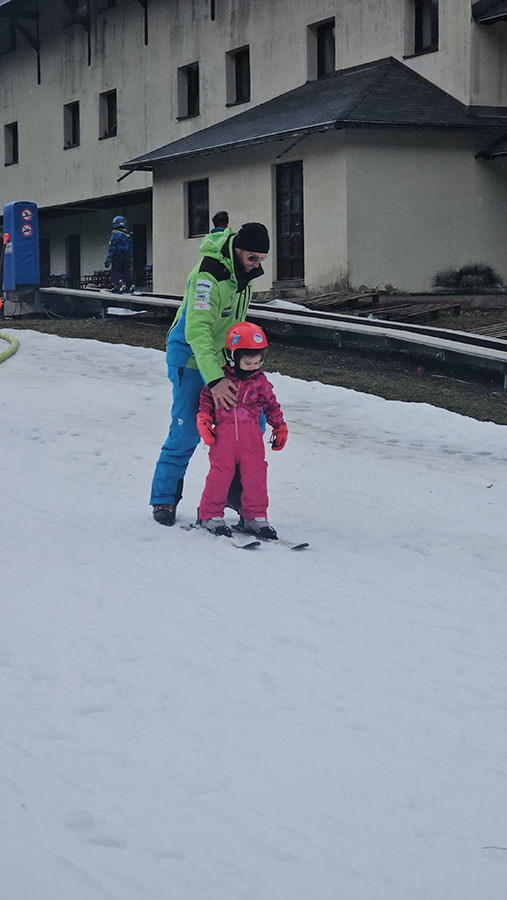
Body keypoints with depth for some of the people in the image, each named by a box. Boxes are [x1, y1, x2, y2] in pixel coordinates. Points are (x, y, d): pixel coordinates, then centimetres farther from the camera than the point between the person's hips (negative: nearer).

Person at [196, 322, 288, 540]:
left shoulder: (260, 381, 6)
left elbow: (271, 405, 17)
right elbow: (206, 398, 7)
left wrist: (280, 427, 18)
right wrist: (204, 420, -5)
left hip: (251, 432, 2)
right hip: (224, 430, -2)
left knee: (255, 473, -1)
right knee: (220, 471, -7)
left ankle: (254, 516, 10)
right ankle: (210, 515, 5)